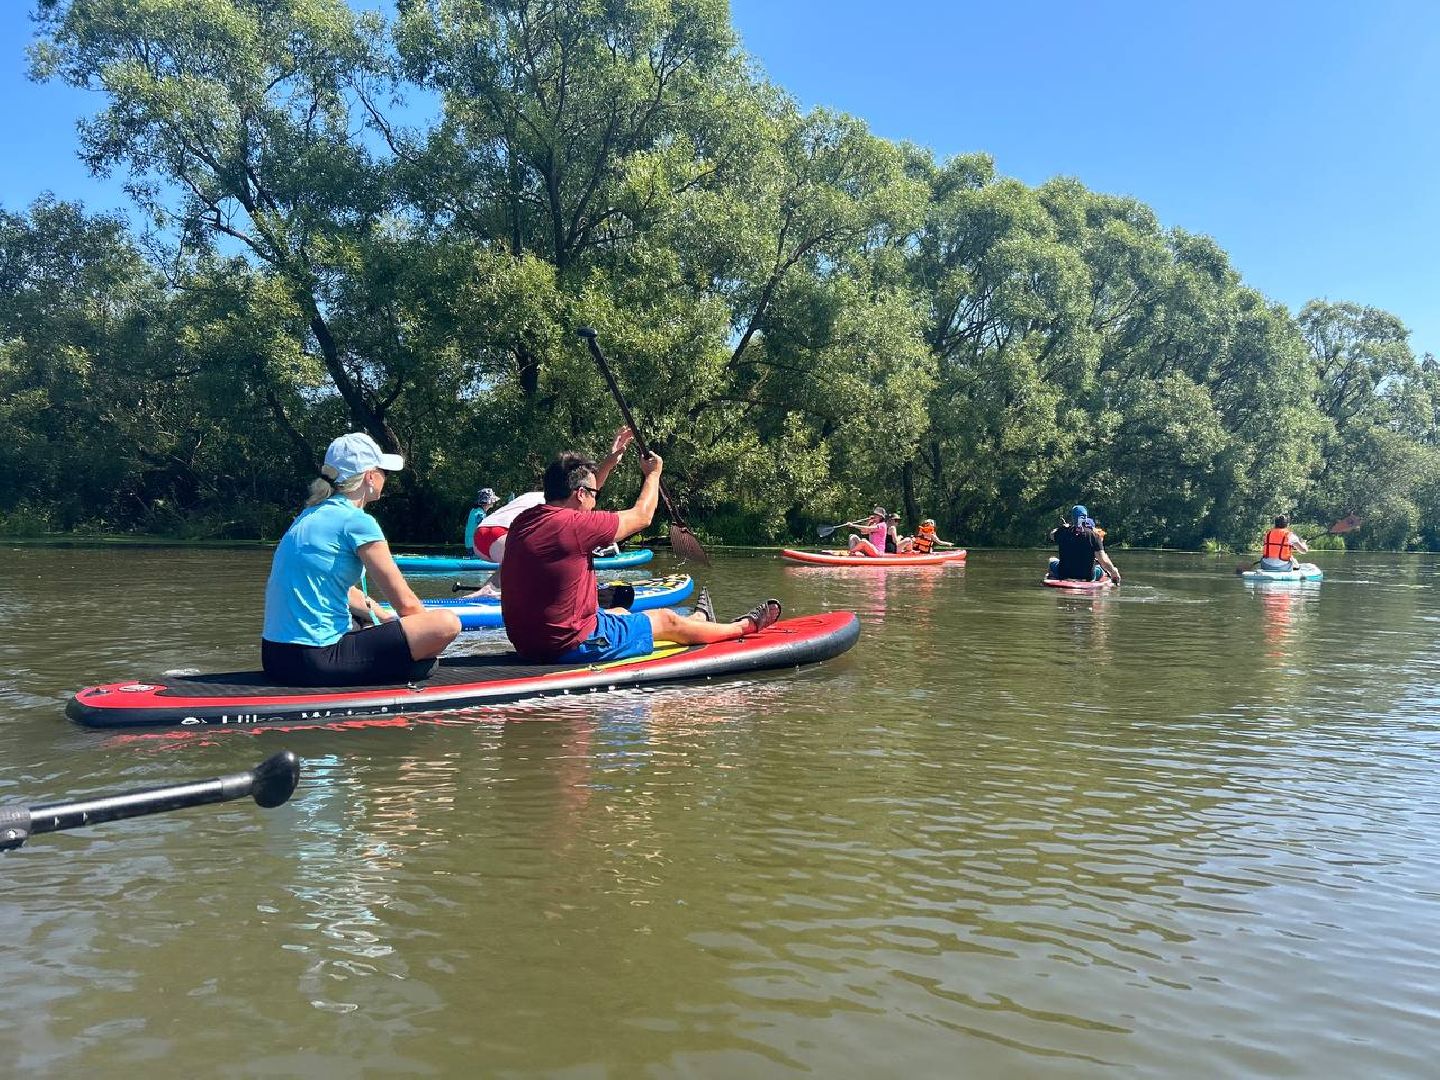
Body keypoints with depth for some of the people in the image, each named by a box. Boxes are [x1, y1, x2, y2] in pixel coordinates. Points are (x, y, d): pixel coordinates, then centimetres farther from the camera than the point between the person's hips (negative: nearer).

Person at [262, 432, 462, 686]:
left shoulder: (310, 515, 15)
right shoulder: (357, 522, -11)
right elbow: (405, 603, -9)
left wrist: (386, 617, 21)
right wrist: (427, 633, 10)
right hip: (316, 662, -10)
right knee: (447, 623, -13)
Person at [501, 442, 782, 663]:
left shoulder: (524, 520, 1)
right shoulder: (573, 524, -23)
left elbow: (575, 484, 23)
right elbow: (642, 516, -6)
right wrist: (653, 474, 11)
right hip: (571, 646, -9)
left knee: (620, 613, 30)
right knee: (666, 619, 10)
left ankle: (699, 620, 55)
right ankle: (744, 626, 33)